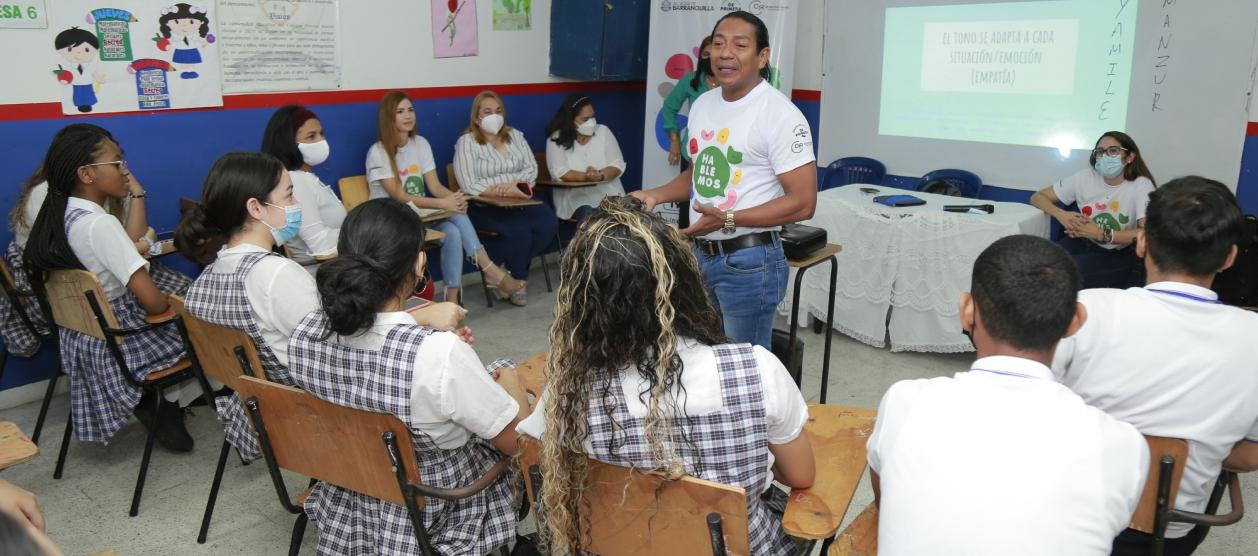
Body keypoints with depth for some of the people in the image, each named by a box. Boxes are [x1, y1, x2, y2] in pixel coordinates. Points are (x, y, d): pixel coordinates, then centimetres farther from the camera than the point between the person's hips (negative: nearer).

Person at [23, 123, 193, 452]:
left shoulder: (59, 216, 0)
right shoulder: (100, 224, -26)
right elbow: (152, 302, -29)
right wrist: (169, 305, -7)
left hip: (79, 336, 9)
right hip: (119, 342, -8)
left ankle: (148, 401, 21)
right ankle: (171, 407, 16)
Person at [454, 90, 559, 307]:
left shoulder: (515, 135, 14)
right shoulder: (466, 142, -3)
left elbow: (532, 169, 7)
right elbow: (469, 186, -12)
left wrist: (512, 184, -13)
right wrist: (505, 191, -19)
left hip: (518, 200, 5)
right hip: (484, 206, -5)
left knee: (549, 223, -23)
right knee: (519, 228, -32)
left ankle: (514, 269, -4)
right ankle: (518, 280, -6)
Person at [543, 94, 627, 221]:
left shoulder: (603, 131, 7)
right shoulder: (557, 139, 0)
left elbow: (618, 165, 2)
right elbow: (559, 173, -10)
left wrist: (601, 176, -20)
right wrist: (586, 177, -25)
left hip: (609, 193, 3)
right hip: (576, 196, -3)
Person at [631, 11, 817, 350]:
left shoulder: (779, 114, -16)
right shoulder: (702, 104, 8)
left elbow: (803, 202, -19)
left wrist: (727, 219, -26)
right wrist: (655, 195, 4)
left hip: (749, 262, -7)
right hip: (701, 254, 8)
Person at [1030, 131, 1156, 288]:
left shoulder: (1141, 186, -12)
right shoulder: (1085, 177, -3)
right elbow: (1037, 197, 2)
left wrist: (1101, 234, -28)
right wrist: (1061, 215, -17)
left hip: (1118, 255, -3)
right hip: (1082, 242, 3)